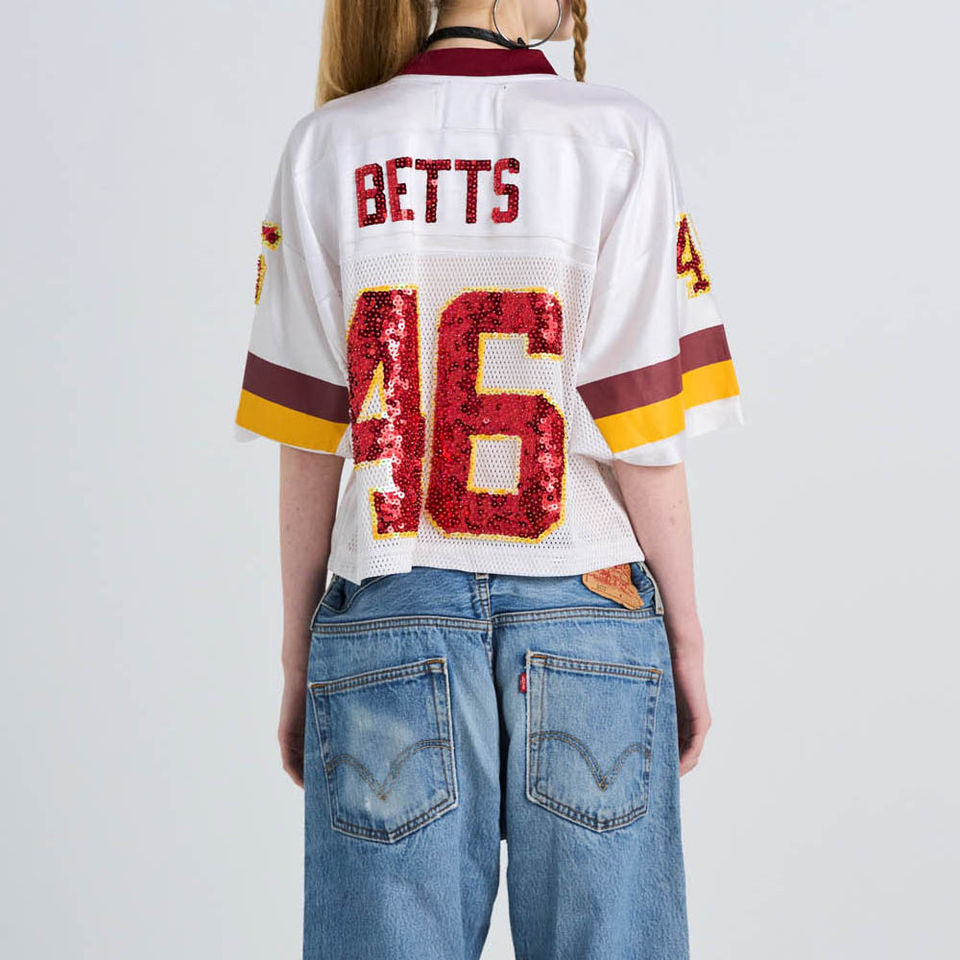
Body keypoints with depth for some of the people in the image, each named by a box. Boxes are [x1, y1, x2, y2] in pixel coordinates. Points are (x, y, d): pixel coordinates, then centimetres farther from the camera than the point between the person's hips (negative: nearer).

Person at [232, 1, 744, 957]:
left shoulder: (329, 145, 0)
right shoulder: (619, 138, -5)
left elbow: (307, 440, 0)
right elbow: (641, 429, -6)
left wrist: (298, 662, 9)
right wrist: (687, 642, 6)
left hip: (389, 622, 2)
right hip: (588, 618, -1)